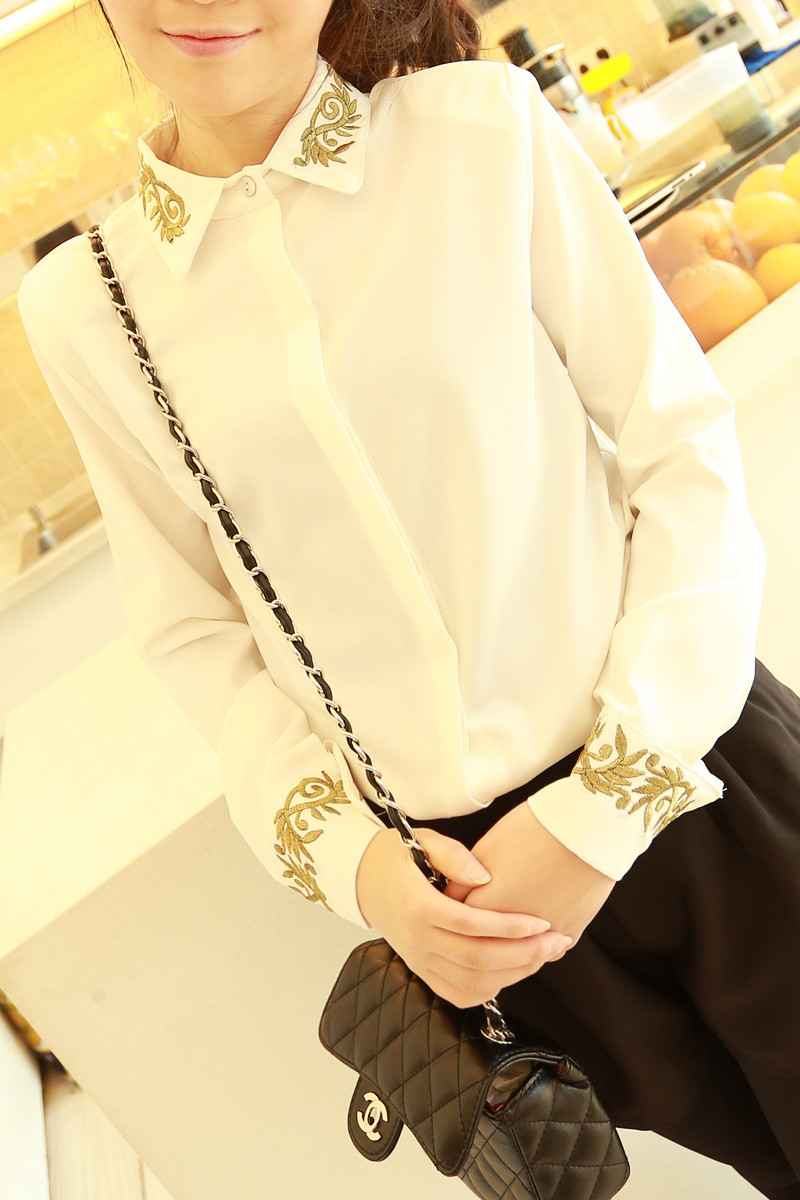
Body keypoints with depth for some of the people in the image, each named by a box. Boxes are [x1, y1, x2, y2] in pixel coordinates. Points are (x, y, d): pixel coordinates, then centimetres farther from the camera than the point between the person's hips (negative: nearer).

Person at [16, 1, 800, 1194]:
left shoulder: (488, 127, -9)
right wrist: (342, 850, -9)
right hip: (453, 867, 1)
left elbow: (686, 449, -7)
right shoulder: (82, 305, -3)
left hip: (686, 775, -1)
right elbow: (192, 626, 4)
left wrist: (608, 802, -12)